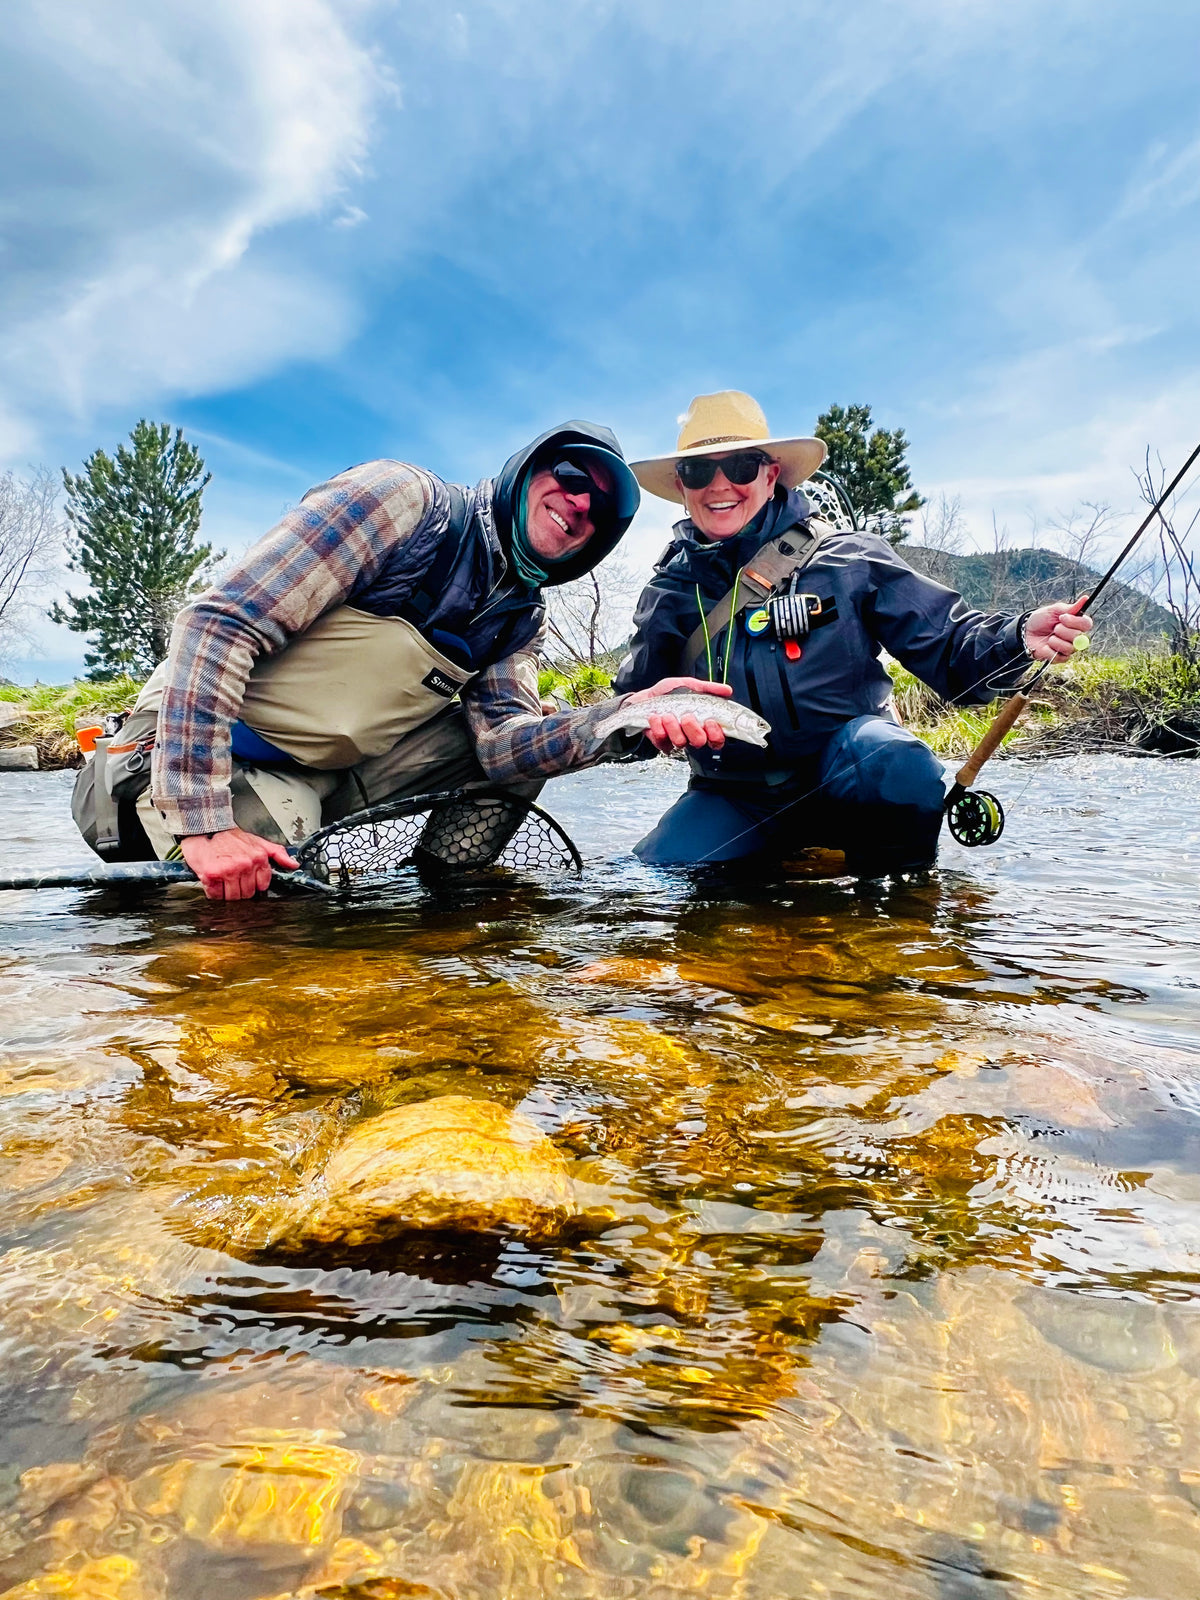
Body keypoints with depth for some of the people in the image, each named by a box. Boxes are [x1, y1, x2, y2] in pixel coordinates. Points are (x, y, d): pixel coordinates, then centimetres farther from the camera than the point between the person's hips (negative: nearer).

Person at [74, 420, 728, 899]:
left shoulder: (519, 616, 6)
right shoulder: (402, 498, -16)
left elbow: (500, 741, -11)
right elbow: (217, 624, -24)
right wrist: (203, 820, -32)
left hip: (323, 780, 6)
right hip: (188, 745, -5)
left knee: (524, 740, -4)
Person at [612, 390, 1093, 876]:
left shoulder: (847, 558, 0)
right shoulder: (669, 595, 7)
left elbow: (946, 645, -3)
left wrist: (1019, 637, -25)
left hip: (849, 771, -2)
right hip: (738, 800, 3)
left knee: (897, 763, -35)